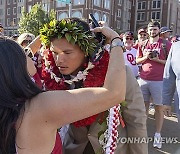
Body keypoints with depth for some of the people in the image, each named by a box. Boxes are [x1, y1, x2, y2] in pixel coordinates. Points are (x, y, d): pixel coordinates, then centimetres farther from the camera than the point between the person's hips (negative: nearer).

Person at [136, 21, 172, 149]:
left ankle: (158, 134, 10)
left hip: (159, 80, -3)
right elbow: (137, 61, 14)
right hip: (143, 79, 4)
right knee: (144, 105, 11)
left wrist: (157, 59, -14)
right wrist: (145, 57, -5)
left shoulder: (166, 44, 0)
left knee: (159, 107, 2)